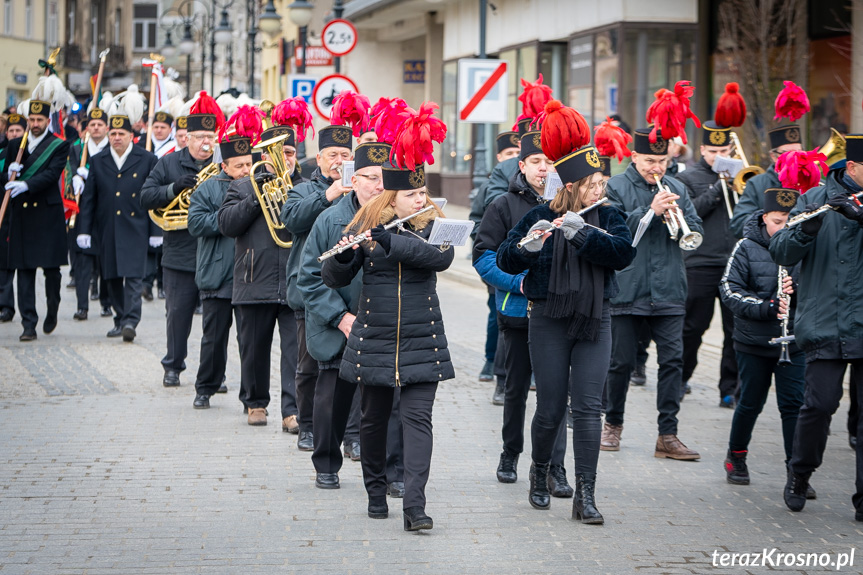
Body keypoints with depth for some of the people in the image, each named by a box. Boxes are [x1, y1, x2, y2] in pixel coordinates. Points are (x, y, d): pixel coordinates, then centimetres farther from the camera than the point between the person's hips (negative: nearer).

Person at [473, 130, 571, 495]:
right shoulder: (505, 206, 1)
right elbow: (483, 255, -2)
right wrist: (520, 282, -14)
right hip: (517, 312, 1)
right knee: (516, 388, 13)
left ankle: (555, 468, -5)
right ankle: (510, 455, 31)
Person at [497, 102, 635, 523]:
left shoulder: (607, 218, 5)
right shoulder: (540, 217, -1)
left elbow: (624, 252, -13)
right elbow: (505, 260, -7)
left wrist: (582, 234, -22)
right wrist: (528, 247, -27)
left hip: (595, 322, 1)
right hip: (549, 322, -1)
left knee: (588, 407, -6)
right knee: (551, 408, 3)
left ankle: (585, 496, -5)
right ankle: (540, 472, 30)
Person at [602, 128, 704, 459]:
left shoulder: (677, 189, 11)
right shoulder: (617, 187, 0)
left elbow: (696, 232, 6)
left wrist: (679, 219, -15)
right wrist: (651, 211, -20)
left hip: (668, 291, 3)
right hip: (627, 291, -3)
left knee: (672, 359, -4)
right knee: (621, 361, 6)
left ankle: (668, 435, -1)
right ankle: (613, 423, 26)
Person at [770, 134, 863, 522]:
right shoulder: (815, 200, 5)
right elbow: (781, 253, -1)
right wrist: (806, 228, -19)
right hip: (825, 325, -1)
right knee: (821, 403, -7)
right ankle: (799, 475, 18)